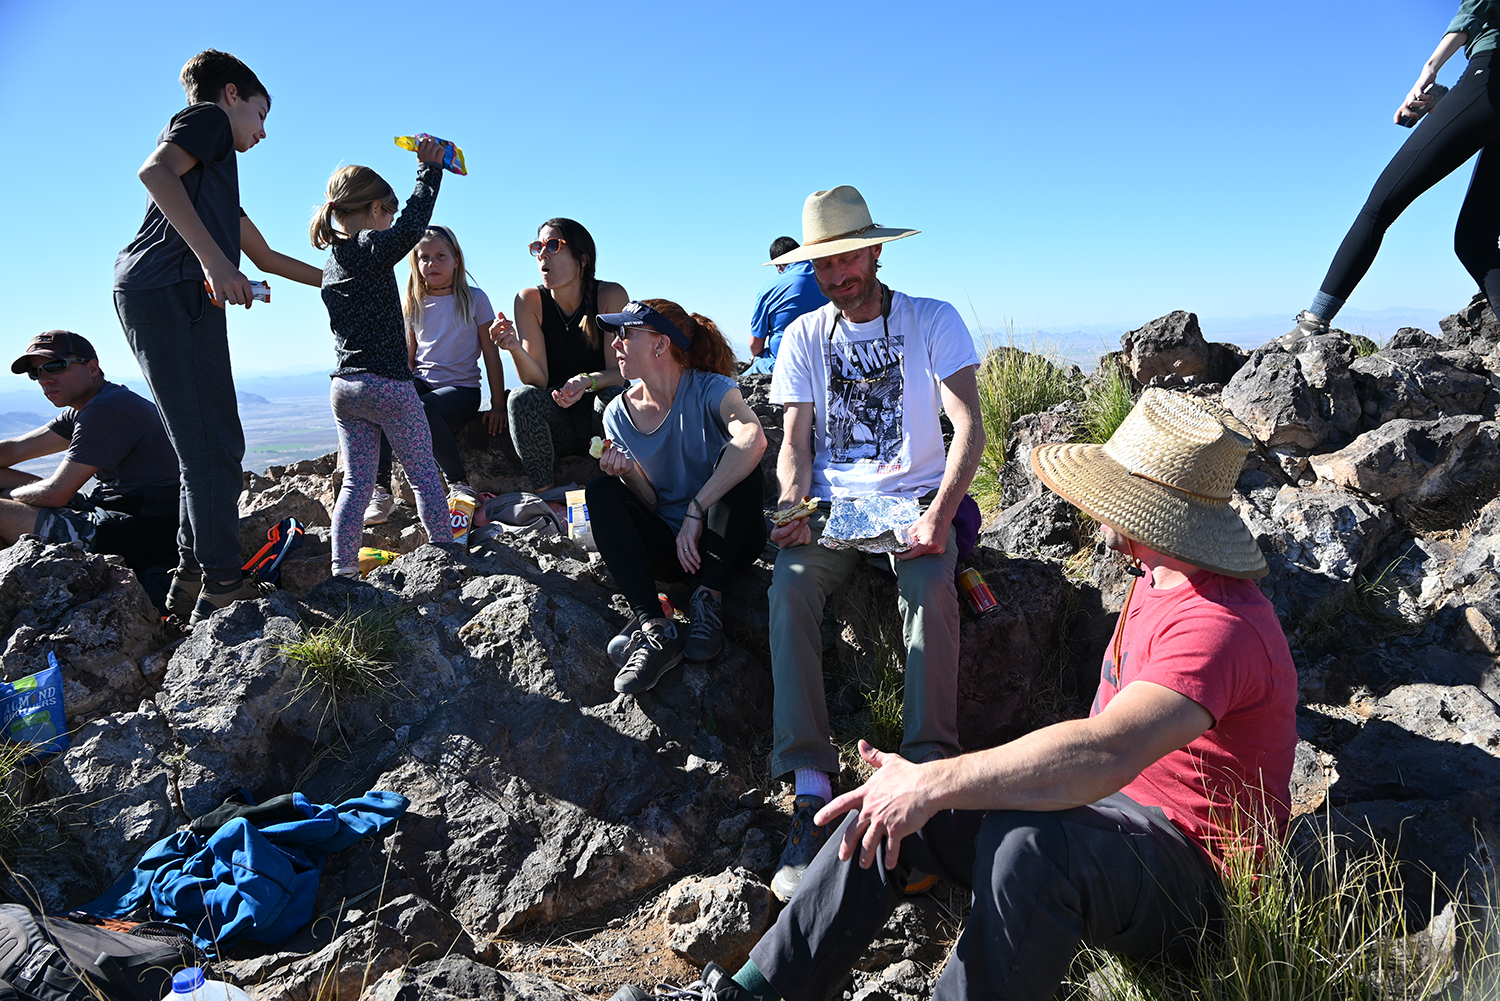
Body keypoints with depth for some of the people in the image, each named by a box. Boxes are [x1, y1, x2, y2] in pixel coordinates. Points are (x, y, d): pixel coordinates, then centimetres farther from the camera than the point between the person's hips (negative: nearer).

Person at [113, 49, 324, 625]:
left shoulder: (215, 170, 35)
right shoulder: (208, 117, 9)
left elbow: (266, 256, 41)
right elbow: (155, 171, -13)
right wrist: (213, 258, -21)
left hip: (183, 302, 10)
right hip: (169, 291, -10)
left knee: (208, 449, 9)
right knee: (215, 447, -12)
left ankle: (192, 579, 12)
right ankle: (224, 589, -11)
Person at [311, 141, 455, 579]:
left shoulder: (331, 262, 14)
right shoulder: (373, 248, -10)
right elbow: (414, 222, -13)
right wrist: (429, 168, -5)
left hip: (344, 386, 8)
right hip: (386, 383, -7)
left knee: (356, 483, 9)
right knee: (425, 476, 3)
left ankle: (342, 571, 6)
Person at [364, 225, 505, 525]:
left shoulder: (475, 299, 1)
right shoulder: (413, 304, 12)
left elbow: (491, 354, 1)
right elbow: (409, 358, 13)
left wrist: (497, 406, -4)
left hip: (462, 388, -4)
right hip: (422, 384, 4)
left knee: (424, 409, -37)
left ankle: (459, 483, -20)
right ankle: (381, 489, -23)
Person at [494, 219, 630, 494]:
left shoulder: (611, 295, -10)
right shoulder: (530, 300, -7)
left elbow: (619, 372, -13)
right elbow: (538, 380, -13)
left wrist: (588, 381, -34)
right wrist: (515, 348, -33)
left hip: (602, 419, -1)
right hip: (556, 423, 1)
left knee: (613, 394, -32)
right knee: (522, 397, -28)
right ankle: (544, 495, -19)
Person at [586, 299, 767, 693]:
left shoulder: (709, 389, -12)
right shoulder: (619, 414, 2)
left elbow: (753, 439, -36)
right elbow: (651, 503, 2)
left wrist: (695, 512, -36)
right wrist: (628, 473, -21)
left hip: (724, 540, -4)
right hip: (665, 542, 4)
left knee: (736, 459, -28)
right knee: (600, 489, -18)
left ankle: (708, 598, -22)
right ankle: (653, 627, -31)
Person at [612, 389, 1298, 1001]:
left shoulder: (1218, 626, -25)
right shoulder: (1158, 577, 7)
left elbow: (1104, 755, -41)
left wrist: (933, 783, -38)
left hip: (1190, 876, -9)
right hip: (1110, 811, 9)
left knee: (1026, 843, -40)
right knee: (889, 811, -4)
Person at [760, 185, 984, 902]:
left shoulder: (933, 320, 2)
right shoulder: (803, 336, 10)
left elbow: (969, 426, -7)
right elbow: (795, 442, 6)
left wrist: (938, 513, -24)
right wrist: (794, 508, -15)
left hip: (914, 499, -1)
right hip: (831, 504, 2)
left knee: (929, 590, -34)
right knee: (788, 588, -29)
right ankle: (812, 790, -31)